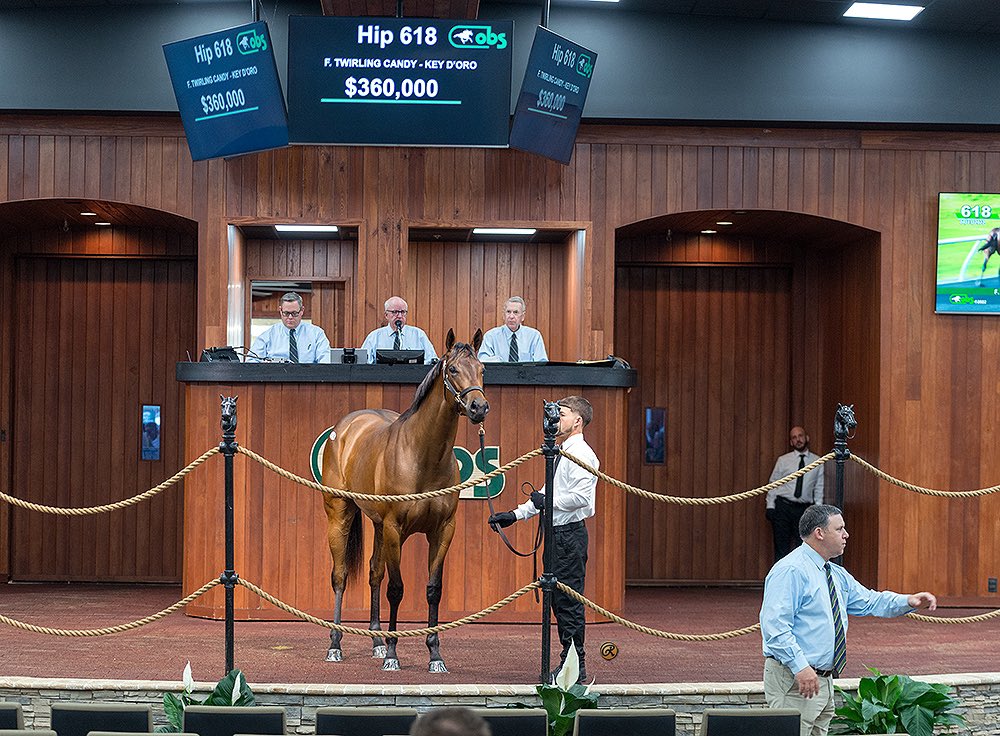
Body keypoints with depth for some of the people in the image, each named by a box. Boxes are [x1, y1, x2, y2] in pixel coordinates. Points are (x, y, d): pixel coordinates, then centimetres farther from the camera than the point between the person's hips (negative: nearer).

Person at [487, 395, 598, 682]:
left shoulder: (580, 454, -13)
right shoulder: (563, 453, 18)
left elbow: (580, 497, -24)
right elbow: (549, 495, 23)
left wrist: (548, 502, -12)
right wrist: (515, 515, 19)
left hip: (570, 533, -10)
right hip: (558, 533, 10)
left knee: (569, 600, -7)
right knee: (558, 599, 12)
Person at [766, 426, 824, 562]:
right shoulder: (783, 460, 5)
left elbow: (819, 488, 6)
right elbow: (773, 484, 6)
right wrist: (770, 506, -3)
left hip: (804, 509, 1)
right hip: (783, 506, -1)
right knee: (782, 546, 0)